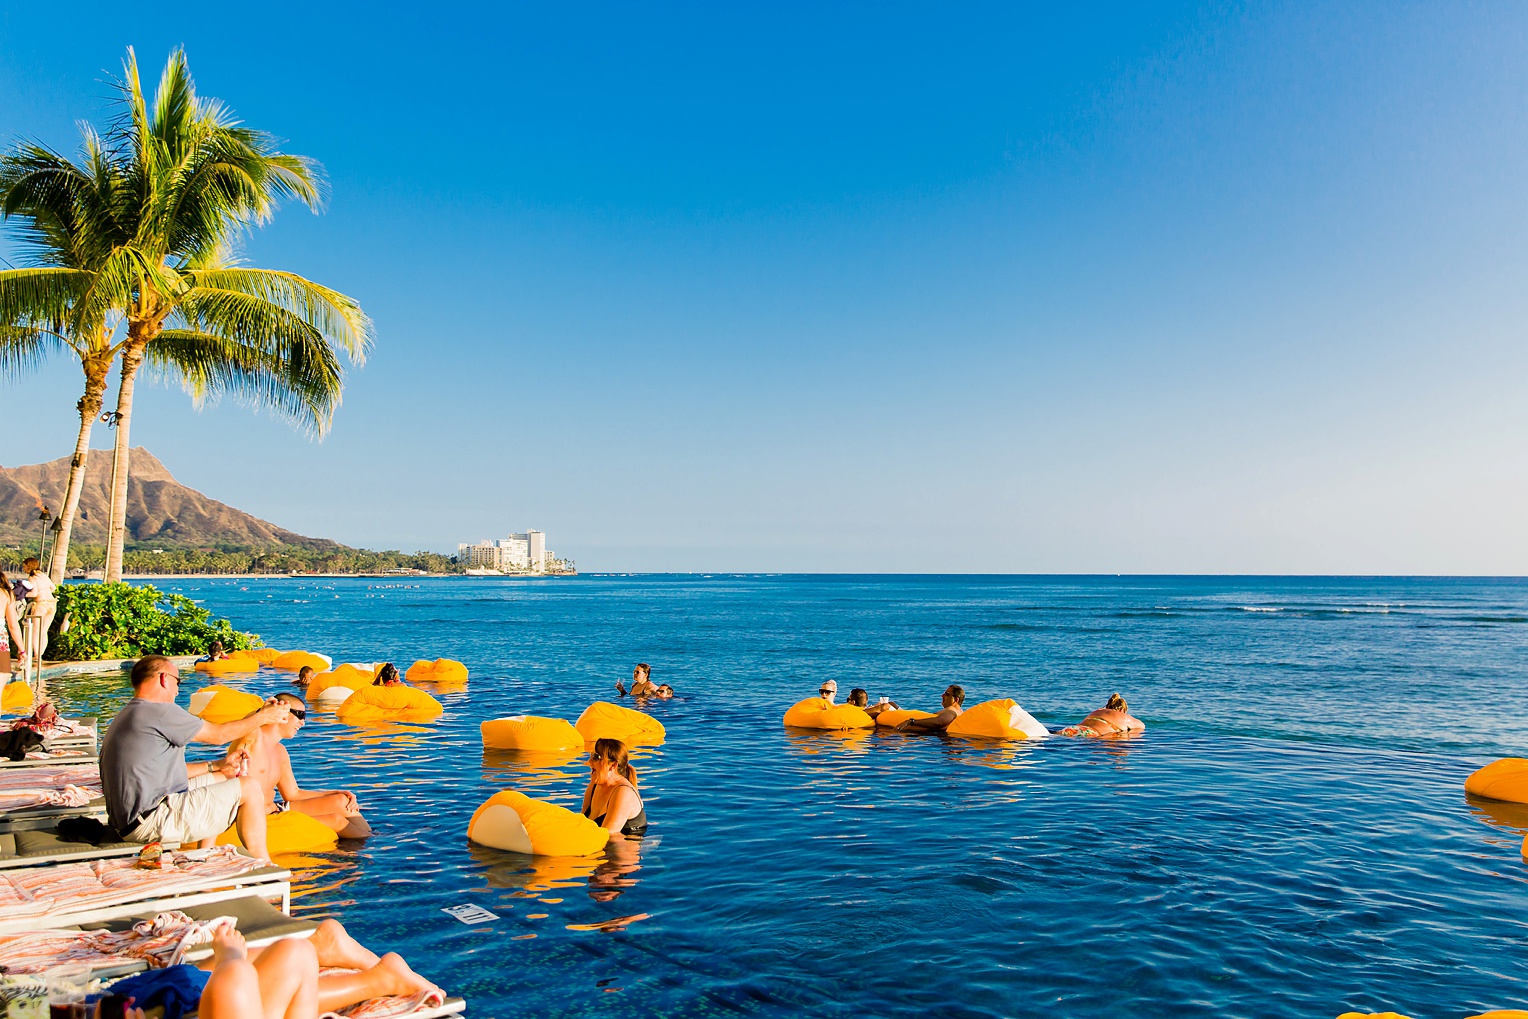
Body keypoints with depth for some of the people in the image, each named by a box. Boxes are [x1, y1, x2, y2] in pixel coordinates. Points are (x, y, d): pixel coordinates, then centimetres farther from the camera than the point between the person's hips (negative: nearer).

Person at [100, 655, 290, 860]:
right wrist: (263, 716, 9)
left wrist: (217, 765, 19)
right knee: (249, 788, -5)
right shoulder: (159, 712, -15)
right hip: (151, 823, -11)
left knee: (220, 778, 23)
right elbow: (219, 734, -5)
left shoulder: (127, 716, 18)